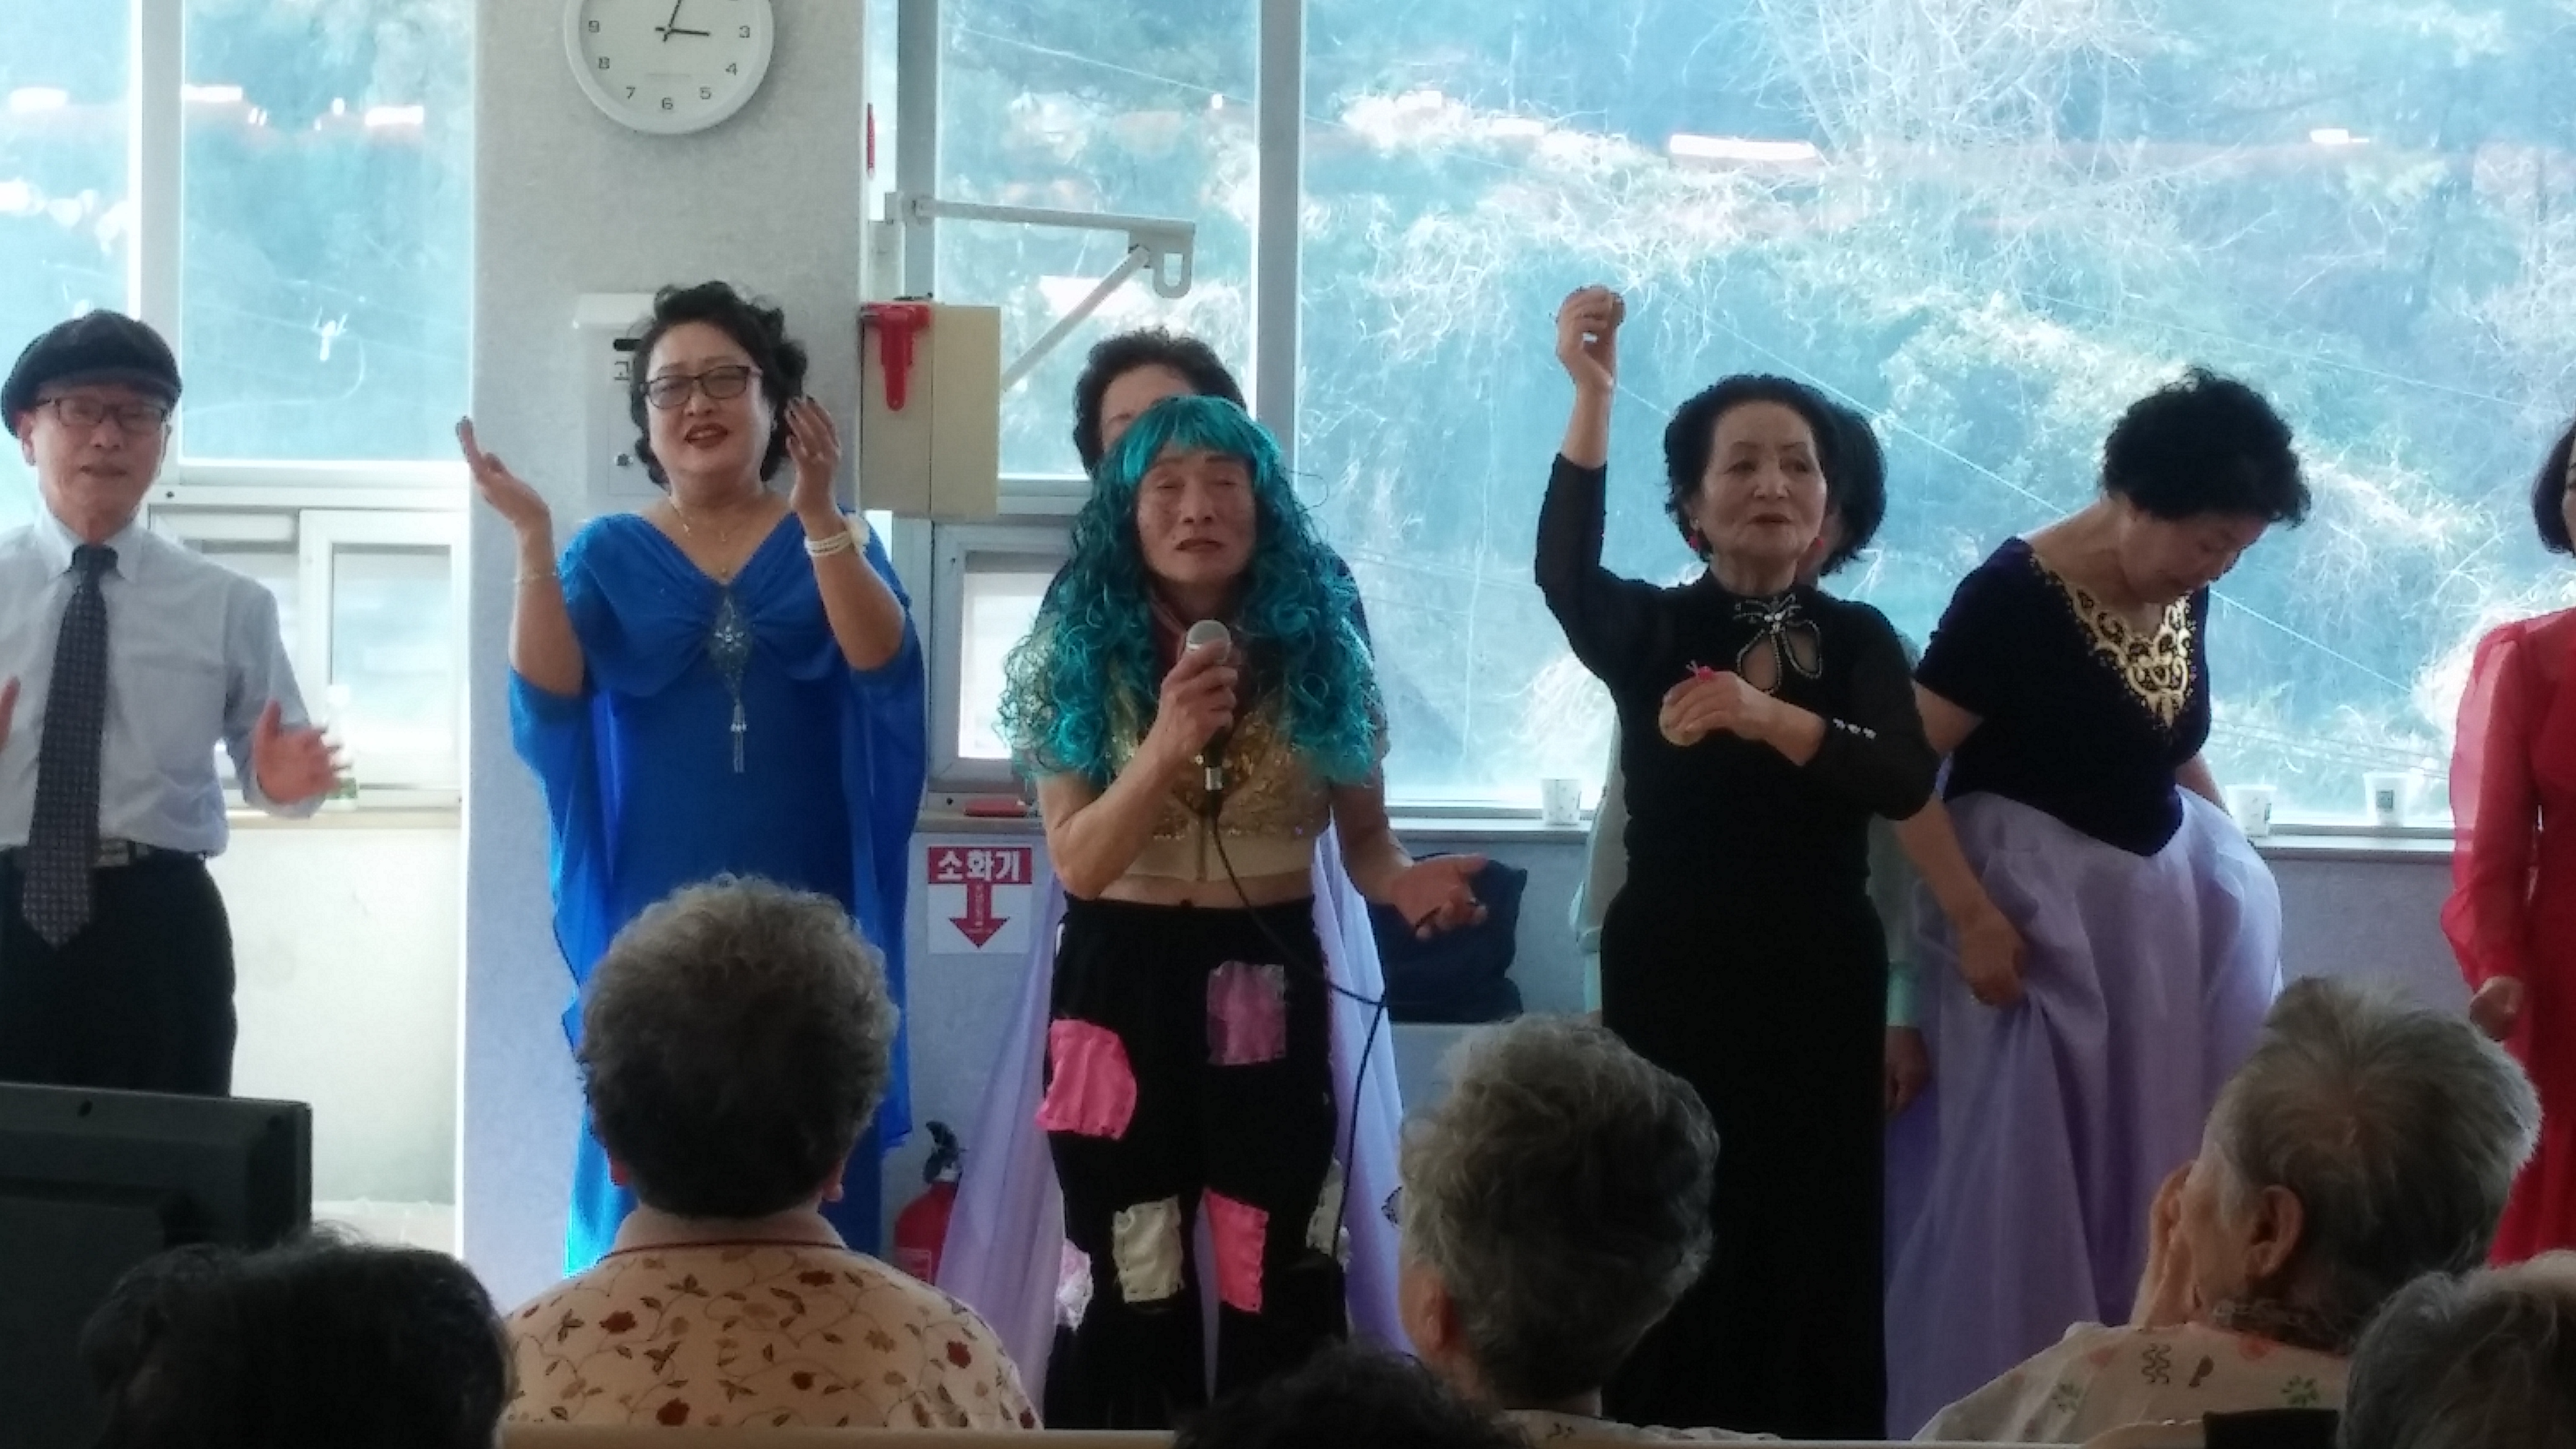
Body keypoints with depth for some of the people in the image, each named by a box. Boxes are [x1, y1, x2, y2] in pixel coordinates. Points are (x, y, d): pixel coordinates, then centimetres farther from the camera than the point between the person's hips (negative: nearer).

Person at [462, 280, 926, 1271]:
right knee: (648, 1189, -2)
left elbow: (883, 666, -13)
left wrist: (818, 513, -27)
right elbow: (548, 696, -8)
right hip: (653, 925, 0)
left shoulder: (834, 543, 7)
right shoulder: (609, 555, 8)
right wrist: (533, 539, -20)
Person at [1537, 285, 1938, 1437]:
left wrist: (1766, 716, -30)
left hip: (1822, 993, 2)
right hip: (1670, 986, -2)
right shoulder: (1651, 630, 0)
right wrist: (1591, 396, -35)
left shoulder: (1860, 641, 5)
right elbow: (1563, 573, -23)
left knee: (1810, 1267, 5)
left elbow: (1907, 783, -13)